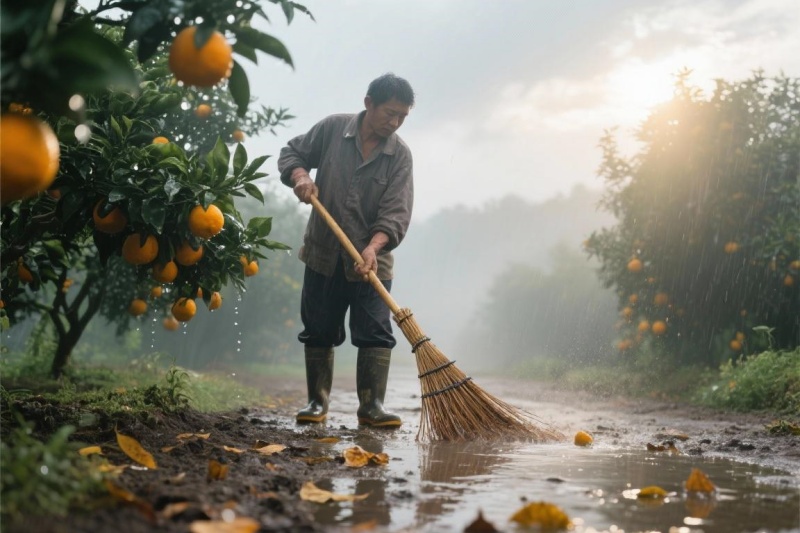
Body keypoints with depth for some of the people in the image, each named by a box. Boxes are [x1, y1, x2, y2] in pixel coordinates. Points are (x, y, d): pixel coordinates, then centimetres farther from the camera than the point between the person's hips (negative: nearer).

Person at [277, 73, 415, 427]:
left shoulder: (400, 155, -5)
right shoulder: (332, 128, -3)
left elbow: (396, 213, -13)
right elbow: (291, 153, 9)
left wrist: (373, 248, -29)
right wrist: (299, 176, -13)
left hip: (372, 259, -1)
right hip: (323, 254, 1)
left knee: (375, 332, -6)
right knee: (319, 331, 7)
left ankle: (371, 405, 0)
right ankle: (317, 402, 17)